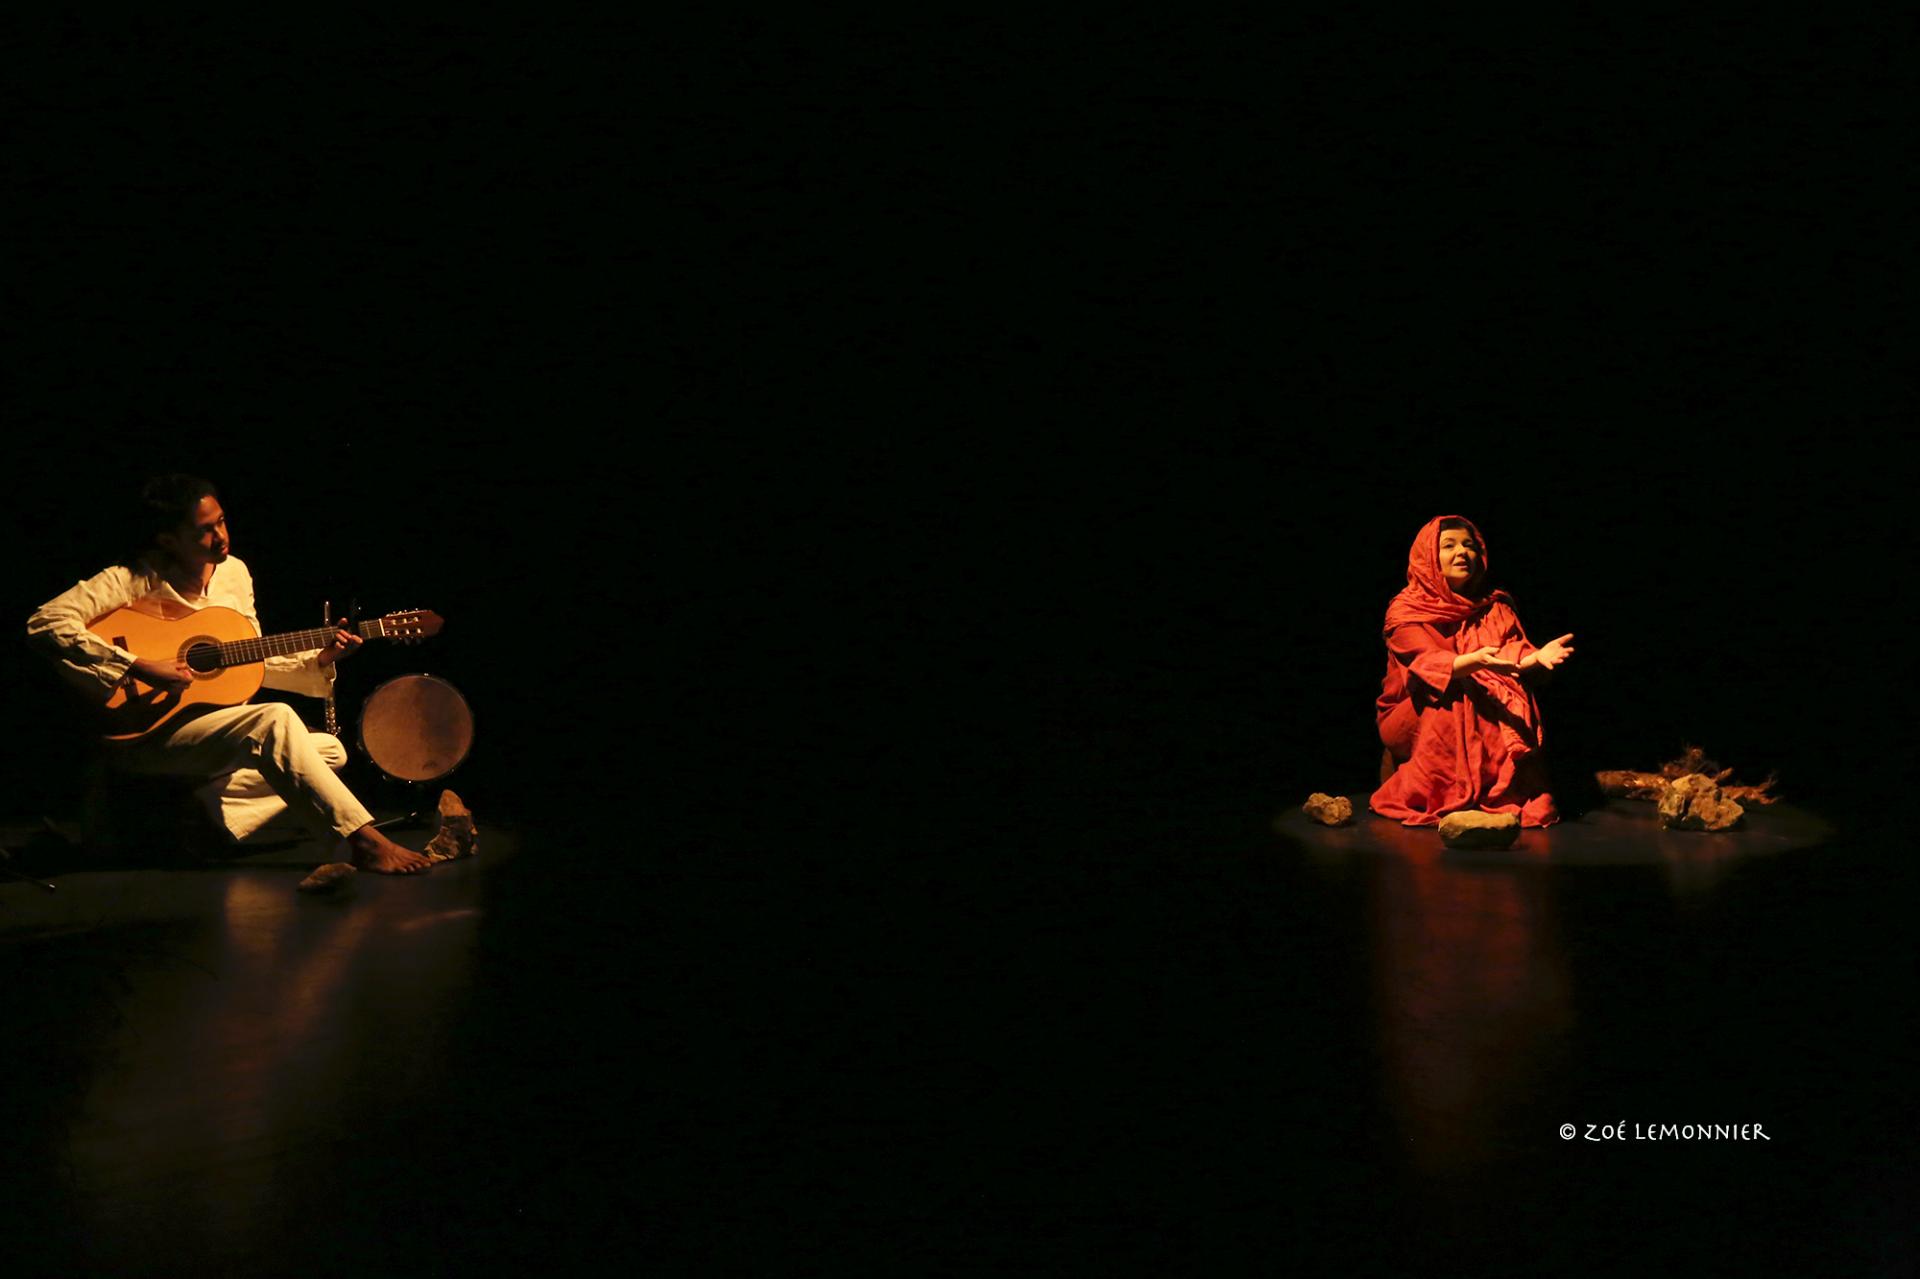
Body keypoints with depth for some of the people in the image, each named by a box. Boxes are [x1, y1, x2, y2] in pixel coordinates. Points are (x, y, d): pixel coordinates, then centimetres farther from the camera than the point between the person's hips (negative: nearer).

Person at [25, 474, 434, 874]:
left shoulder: (234, 572, 7)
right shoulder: (135, 580, -12)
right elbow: (46, 623, -24)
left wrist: (319, 661, -1)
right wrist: (137, 667, -28)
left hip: (216, 734, 8)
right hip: (146, 737, -8)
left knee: (330, 750, 2)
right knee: (275, 719, -31)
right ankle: (365, 841, -31)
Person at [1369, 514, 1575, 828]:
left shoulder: (1495, 608, 11)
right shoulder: (1405, 611, -4)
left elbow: (1514, 652, -5)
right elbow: (1429, 662, -21)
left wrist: (1536, 656, -30)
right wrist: (1475, 661, -41)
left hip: (1490, 719, 4)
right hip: (1416, 717, -3)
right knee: (1451, 703, -33)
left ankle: (1506, 796, -18)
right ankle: (1443, 799, -28)